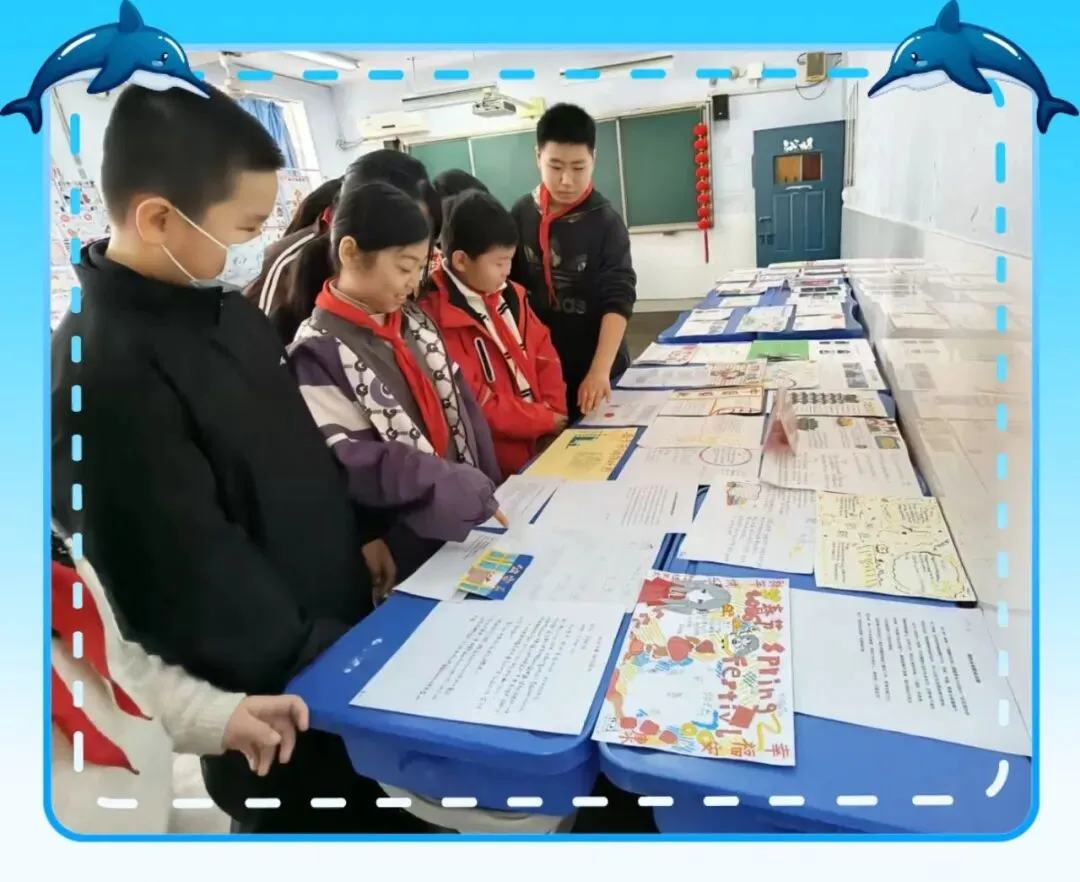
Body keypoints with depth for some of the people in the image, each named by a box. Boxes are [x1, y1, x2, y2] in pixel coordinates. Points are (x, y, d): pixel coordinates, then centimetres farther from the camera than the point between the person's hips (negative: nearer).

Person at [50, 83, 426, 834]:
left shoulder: (222, 305, 2)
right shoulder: (103, 375, -27)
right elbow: (195, 589, -26)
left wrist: (359, 531, 10)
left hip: (338, 622, 8)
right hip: (280, 692, -8)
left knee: (392, 801, 26)